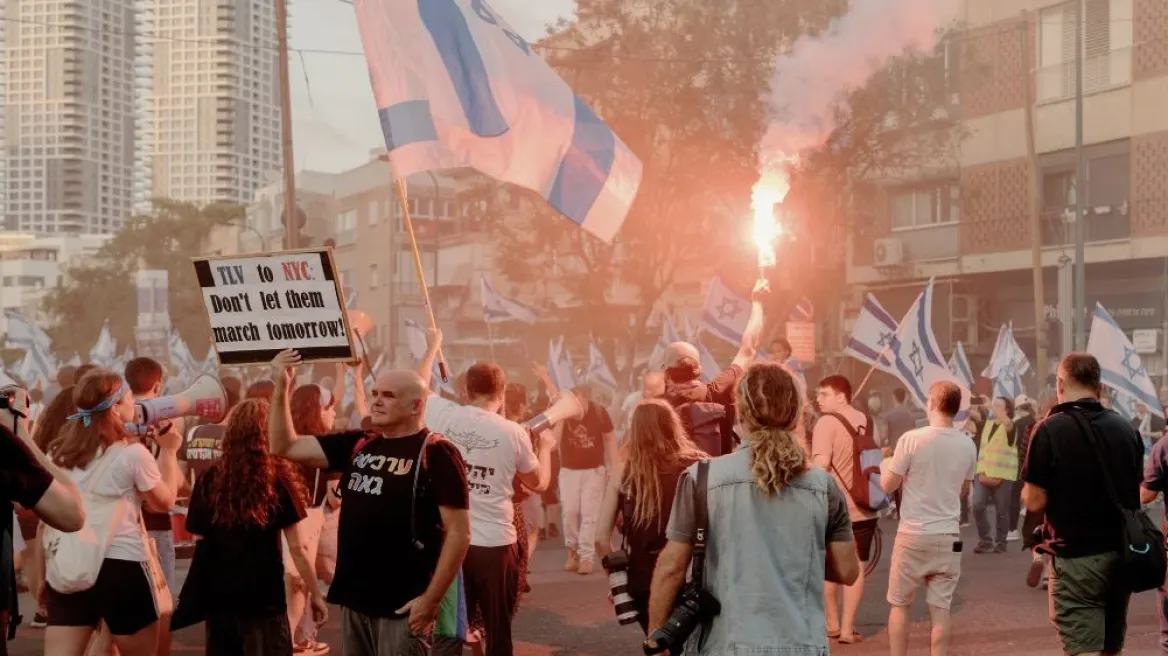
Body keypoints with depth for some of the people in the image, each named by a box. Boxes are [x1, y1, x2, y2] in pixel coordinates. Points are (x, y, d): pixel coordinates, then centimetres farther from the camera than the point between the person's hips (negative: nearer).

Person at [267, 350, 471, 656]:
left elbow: (459, 532, -13)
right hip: (354, 600, 7)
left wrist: (431, 598, -17)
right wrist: (282, 389, -2)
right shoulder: (357, 445, 9)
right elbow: (285, 447, 11)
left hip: (402, 606, -7)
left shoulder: (436, 453, -9)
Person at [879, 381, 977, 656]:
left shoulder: (912, 439, -12)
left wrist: (885, 465, 16)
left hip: (913, 534, -3)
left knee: (899, 604, 10)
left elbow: (888, 485, -5)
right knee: (940, 607, 6)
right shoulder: (967, 445, 1)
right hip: (948, 535, 3)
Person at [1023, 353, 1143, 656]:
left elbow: (1035, 501, -13)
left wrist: (1028, 490, 7)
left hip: (1077, 557, -6)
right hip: (1121, 553, 6)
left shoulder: (1051, 429, -12)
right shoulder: (1126, 429, 7)